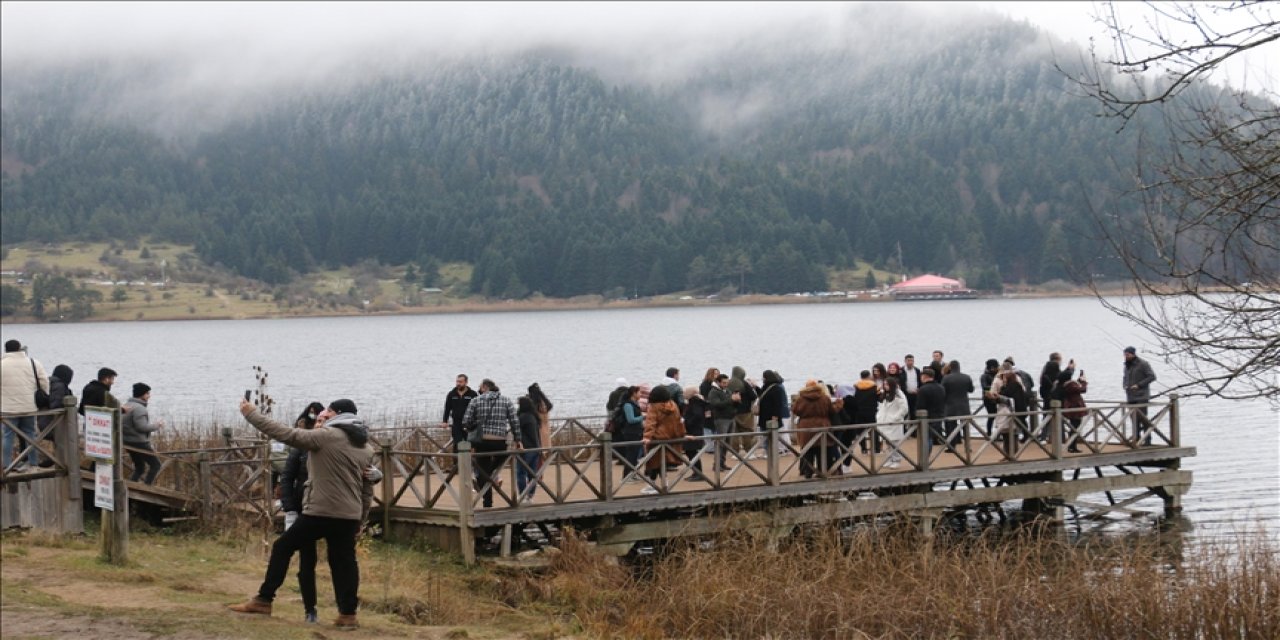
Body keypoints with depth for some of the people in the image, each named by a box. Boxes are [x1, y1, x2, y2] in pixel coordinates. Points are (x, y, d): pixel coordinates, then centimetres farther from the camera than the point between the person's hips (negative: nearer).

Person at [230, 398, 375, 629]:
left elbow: (286, 434, -10)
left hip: (320, 512, -6)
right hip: (349, 516, 6)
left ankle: (264, 600, 8)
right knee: (344, 561, 10)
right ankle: (348, 614, 5)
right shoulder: (366, 448, 14)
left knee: (282, 547, 6)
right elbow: (367, 489, 18)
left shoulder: (327, 436, -9)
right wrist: (360, 520, 25)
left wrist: (251, 414, -3)